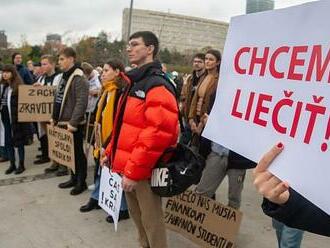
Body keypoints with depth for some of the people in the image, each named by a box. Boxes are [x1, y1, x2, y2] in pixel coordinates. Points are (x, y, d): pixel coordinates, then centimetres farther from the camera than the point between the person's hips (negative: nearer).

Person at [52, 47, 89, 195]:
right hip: (63, 122, 9)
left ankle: (81, 182, 15)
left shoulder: (79, 78, -15)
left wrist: (73, 122, -24)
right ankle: (74, 178, 29)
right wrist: (55, 118, 16)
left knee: (77, 152, 2)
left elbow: (81, 102, -22)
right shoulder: (64, 76, 14)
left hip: (73, 124, -9)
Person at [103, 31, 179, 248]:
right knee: (137, 216, 23)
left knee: (151, 220, 5)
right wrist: (112, 153, 17)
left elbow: (158, 133, -26)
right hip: (129, 166, 9)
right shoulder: (135, 82, 15)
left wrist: (134, 170, -23)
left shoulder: (157, 85, -17)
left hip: (143, 170, -9)